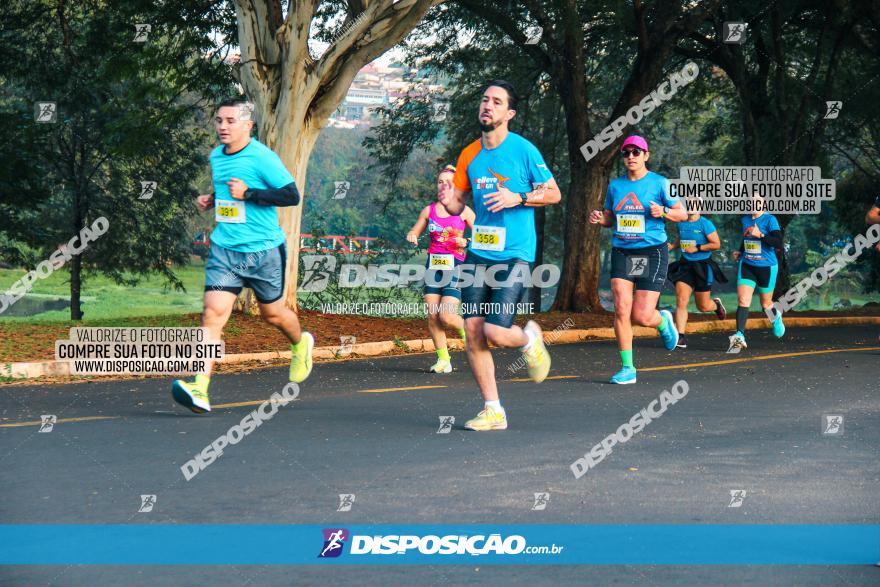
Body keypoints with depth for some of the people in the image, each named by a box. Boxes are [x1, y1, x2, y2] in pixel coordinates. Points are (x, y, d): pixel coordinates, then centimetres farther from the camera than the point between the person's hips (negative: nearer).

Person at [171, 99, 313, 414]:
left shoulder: (262, 157, -12)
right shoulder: (216, 157, 10)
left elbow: (292, 195, -15)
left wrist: (248, 193, -22)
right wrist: (212, 198, 9)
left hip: (264, 249, -4)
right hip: (224, 249, 4)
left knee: (271, 312, 14)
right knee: (213, 311, -12)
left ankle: (300, 344, 49)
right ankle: (199, 389, -21)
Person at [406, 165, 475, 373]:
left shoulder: (463, 211, 0)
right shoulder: (429, 211, 8)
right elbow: (415, 232, 18)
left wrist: (466, 242, -14)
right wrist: (412, 236, -4)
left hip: (455, 265, -3)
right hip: (433, 264, 4)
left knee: (447, 316, -13)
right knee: (432, 316, -3)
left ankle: (466, 329, 21)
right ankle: (443, 359, 8)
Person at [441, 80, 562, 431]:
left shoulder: (523, 150, -5)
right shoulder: (470, 154, 9)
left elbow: (554, 193, 1)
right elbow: (457, 204, 15)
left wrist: (517, 198, -15)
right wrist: (449, 202, -9)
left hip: (514, 255, -5)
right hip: (478, 253, 5)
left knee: (495, 332, -15)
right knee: (472, 330, -3)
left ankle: (529, 338, 22)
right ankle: (493, 411, 7)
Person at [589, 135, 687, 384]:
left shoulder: (660, 183, -1)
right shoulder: (615, 185, 9)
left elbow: (683, 213, 3)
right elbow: (610, 218, 21)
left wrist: (663, 212, -17)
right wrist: (600, 218, -2)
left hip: (653, 253, -3)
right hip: (621, 252, 3)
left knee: (642, 317, -9)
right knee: (621, 309, -11)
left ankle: (663, 321, 29)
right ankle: (627, 368, -1)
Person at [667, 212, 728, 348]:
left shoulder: (705, 224, -11)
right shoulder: (681, 223, 6)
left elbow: (716, 244, -12)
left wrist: (697, 248, -17)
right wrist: (672, 245, 6)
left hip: (702, 267, -4)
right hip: (685, 265, 4)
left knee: (703, 306, 7)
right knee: (681, 301, -11)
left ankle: (716, 304, 44)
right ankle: (680, 337, -10)